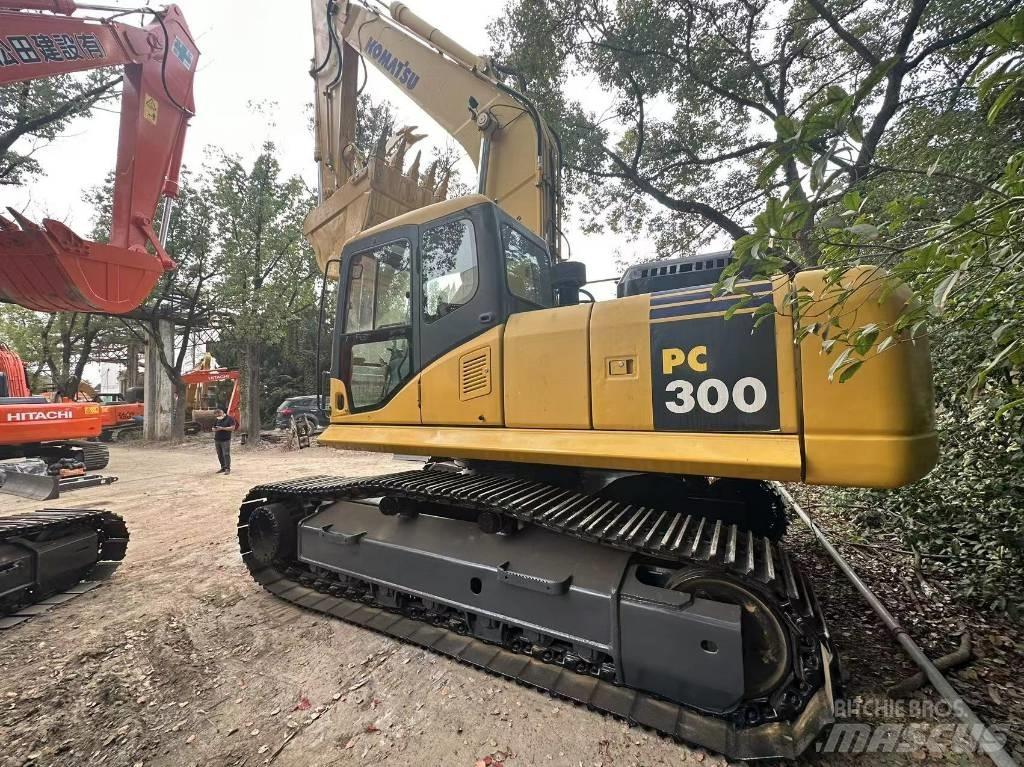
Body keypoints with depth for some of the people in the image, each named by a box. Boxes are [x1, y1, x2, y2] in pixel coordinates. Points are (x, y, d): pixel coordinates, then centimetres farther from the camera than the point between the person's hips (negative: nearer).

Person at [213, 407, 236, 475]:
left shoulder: (229, 418, -4)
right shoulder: (217, 420, 15)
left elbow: (232, 428, -12)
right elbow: (213, 428, 22)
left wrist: (222, 428, -17)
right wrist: (215, 429, -2)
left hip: (225, 440, -6)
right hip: (217, 440, 6)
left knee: (226, 454, -9)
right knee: (220, 455, 8)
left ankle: (228, 469, -6)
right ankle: (223, 468, 18)